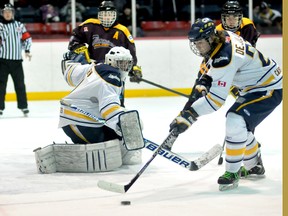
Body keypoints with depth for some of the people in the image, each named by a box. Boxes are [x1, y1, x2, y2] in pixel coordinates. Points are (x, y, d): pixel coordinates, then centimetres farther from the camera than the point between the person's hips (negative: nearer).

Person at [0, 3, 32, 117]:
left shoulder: (19, 25, 12)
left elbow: (27, 38, 16)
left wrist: (27, 50, 6)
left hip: (17, 60, 2)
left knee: (20, 84, 7)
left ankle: (23, 106, 16)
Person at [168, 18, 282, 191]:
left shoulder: (225, 57, -32)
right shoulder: (224, 37, -4)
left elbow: (217, 98, -34)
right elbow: (212, 67, 16)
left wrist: (188, 116, -34)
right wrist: (202, 84, -1)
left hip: (270, 89, -11)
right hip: (254, 86, 11)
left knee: (235, 121, -24)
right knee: (236, 123, 21)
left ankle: (232, 173, -14)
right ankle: (254, 167, 40)